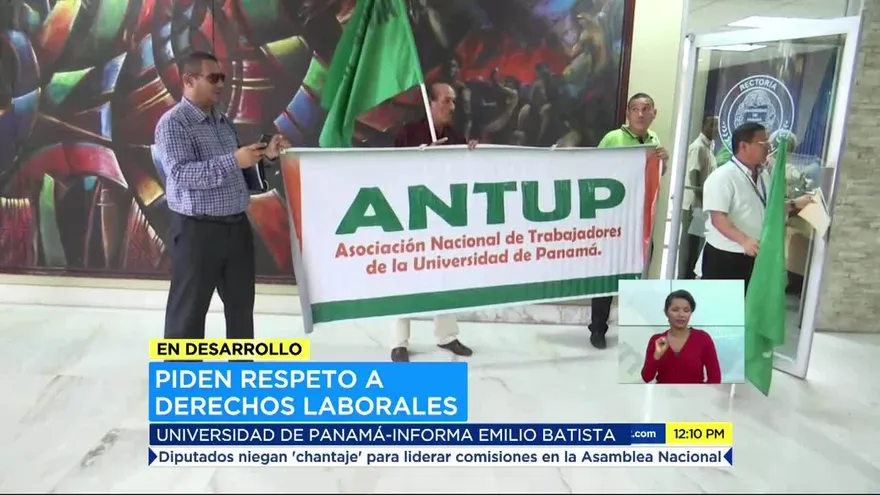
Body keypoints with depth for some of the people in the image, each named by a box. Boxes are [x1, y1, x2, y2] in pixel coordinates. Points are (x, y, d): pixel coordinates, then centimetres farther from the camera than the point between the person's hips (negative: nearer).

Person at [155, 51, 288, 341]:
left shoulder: (224, 122, 15)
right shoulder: (173, 122, -8)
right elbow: (180, 175, -21)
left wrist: (266, 156, 2)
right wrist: (233, 161, -27)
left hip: (237, 226, 7)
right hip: (197, 230, -7)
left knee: (241, 304, 15)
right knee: (189, 311, 3)